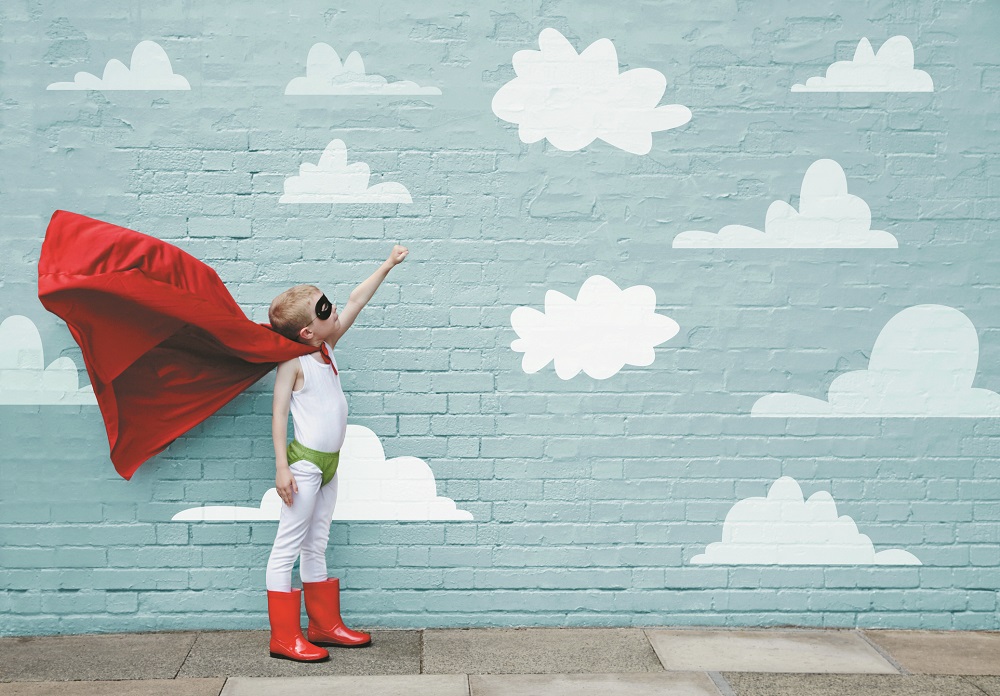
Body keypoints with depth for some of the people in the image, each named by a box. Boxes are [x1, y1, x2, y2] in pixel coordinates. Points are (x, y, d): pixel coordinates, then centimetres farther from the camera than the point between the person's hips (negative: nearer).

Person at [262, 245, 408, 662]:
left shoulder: (326, 347, 6)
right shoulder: (293, 362, -14)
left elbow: (356, 302, 14)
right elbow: (278, 413, -15)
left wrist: (387, 265, 20)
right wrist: (281, 466, -20)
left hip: (329, 463, 8)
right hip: (304, 463, -8)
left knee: (316, 547, 15)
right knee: (288, 547, -2)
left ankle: (324, 625, 23)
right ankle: (283, 637, 2)